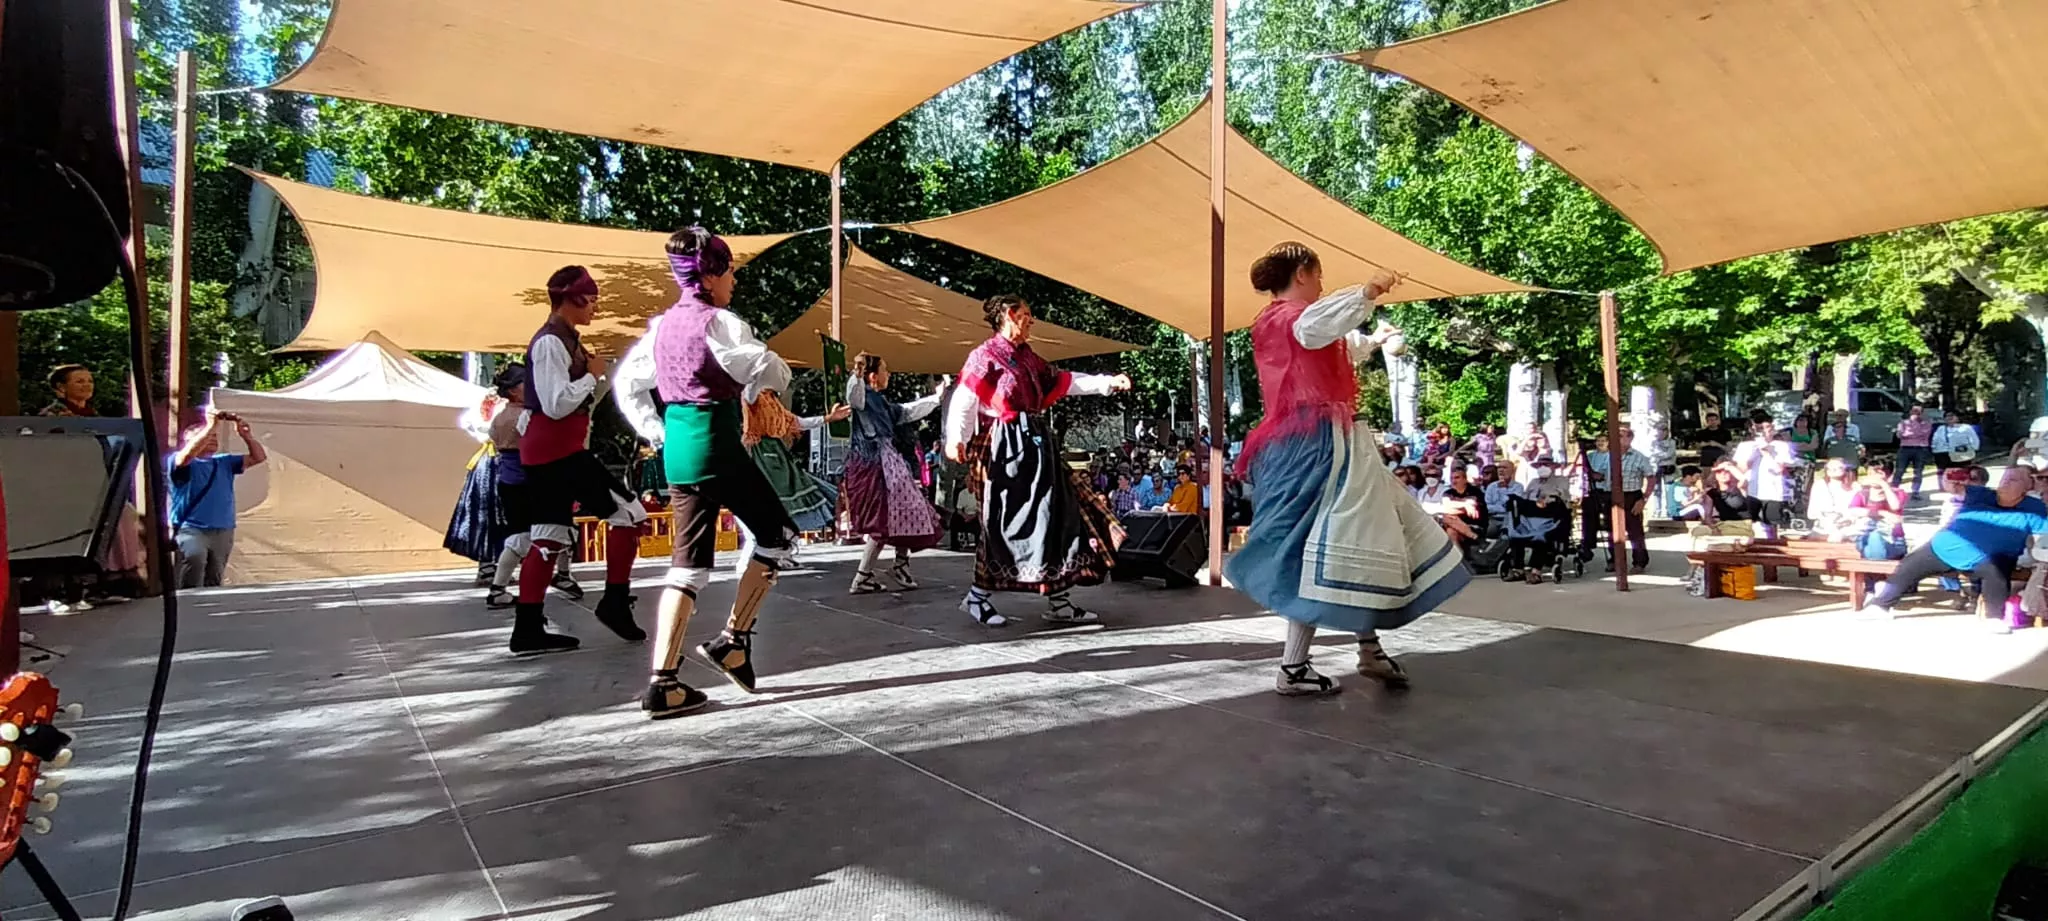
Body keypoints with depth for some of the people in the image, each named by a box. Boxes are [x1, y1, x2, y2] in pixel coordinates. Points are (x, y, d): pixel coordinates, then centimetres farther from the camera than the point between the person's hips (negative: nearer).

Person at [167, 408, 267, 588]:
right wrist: (211, 425, -20)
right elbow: (187, 455, -19)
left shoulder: (225, 462, 20)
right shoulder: (180, 462, 4)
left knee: (213, 581, 8)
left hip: (223, 533, 6)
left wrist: (246, 435, -2)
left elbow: (259, 457, 16)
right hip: (191, 529, -6)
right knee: (194, 557, -35)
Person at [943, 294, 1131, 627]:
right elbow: (964, 399, -14)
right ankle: (978, 597, 7)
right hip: (1009, 447, -8)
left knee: (1057, 518, 5)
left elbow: (1063, 382, 24)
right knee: (1007, 523, -7)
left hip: (1038, 443, 9)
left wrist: (1108, 382, 20)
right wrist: (956, 438, -28)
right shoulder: (986, 355, -5)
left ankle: (1059, 602, 10)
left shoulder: (1028, 358, 18)